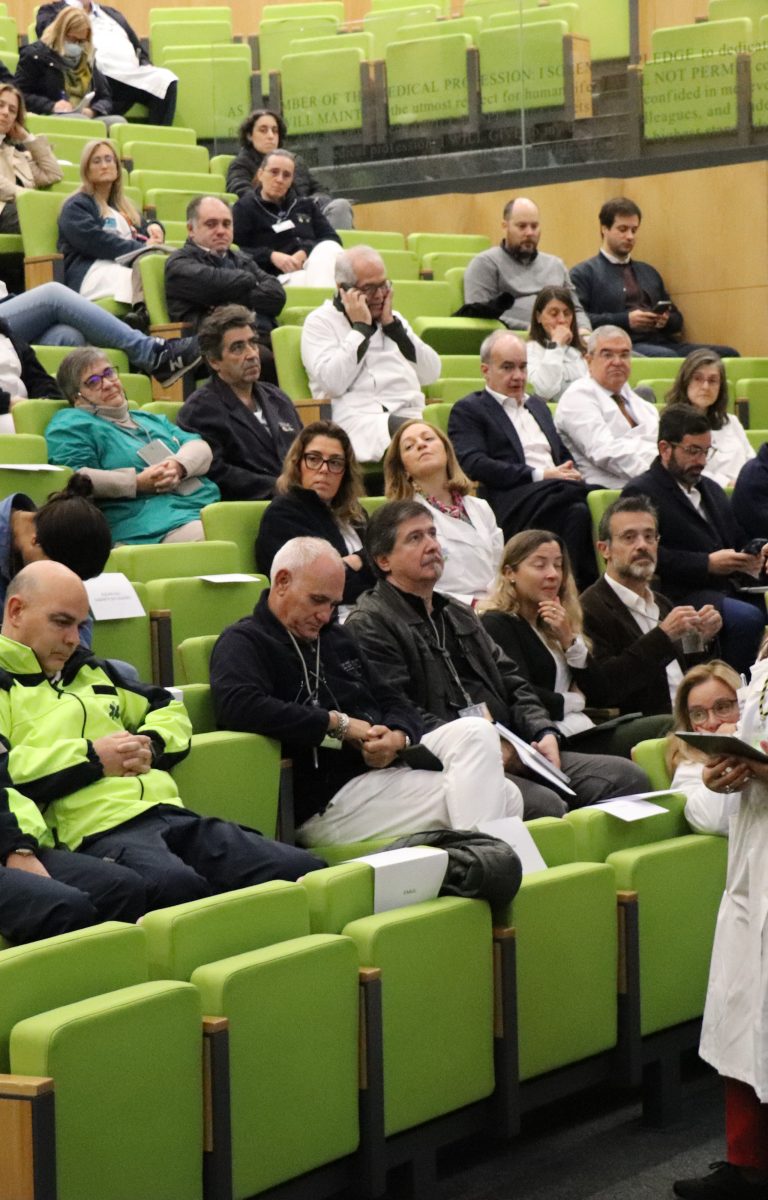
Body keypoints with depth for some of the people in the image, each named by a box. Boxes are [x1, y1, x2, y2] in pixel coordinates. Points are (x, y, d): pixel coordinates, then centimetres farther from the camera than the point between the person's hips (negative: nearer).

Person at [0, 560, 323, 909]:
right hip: (98, 831, -8)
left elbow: (168, 709, 40)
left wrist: (150, 745, 15)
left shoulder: (90, 670, 31)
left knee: (305, 870, -14)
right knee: (177, 887, -43)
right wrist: (90, 757, -9)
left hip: (171, 815, 8)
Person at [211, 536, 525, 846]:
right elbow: (238, 706, -26)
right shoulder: (244, 642, -4)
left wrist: (397, 738, -5)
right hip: (326, 799, -9)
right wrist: (339, 725, -18)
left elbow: (396, 704, 23)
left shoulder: (336, 637, 23)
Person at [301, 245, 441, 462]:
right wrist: (361, 327, -1)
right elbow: (333, 382, -9)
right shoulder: (320, 322, 10)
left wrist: (392, 325, 10)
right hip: (358, 423, -5)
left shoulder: (393, 317, 27)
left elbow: (431, 374, 15)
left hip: (412, 415, 5)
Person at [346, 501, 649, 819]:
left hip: (511, 753, 8)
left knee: (626, 777, -10)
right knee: (546, 805, -34)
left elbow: (512, 683, 23)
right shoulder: (369, 626, -1)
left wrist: (545, 733, 3)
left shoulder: (459, 615, 27)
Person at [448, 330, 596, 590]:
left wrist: (570, 473, 3)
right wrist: (540, 476, -13)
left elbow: (564, 456, 31)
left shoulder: (537, 405, 33)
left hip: (559, 492, 6)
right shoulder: (468, 410, 10)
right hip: (513, 504, -6)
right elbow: (474, 465, -6)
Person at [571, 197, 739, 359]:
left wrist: (666, 320, 4)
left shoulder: (648, 272, 28)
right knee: (667, 357, -41)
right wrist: (626, 320, -13)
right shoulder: (584, 273, 9)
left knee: (728, 354, -18)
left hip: (661, 343, 7)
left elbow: (677, 319, 29)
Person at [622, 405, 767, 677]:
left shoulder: (711, 490, 29)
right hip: (681, 594, -8)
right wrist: (707, 564, -17)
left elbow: (739, 540, 31)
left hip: (729, 587, 8)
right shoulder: (640, 493, 1)